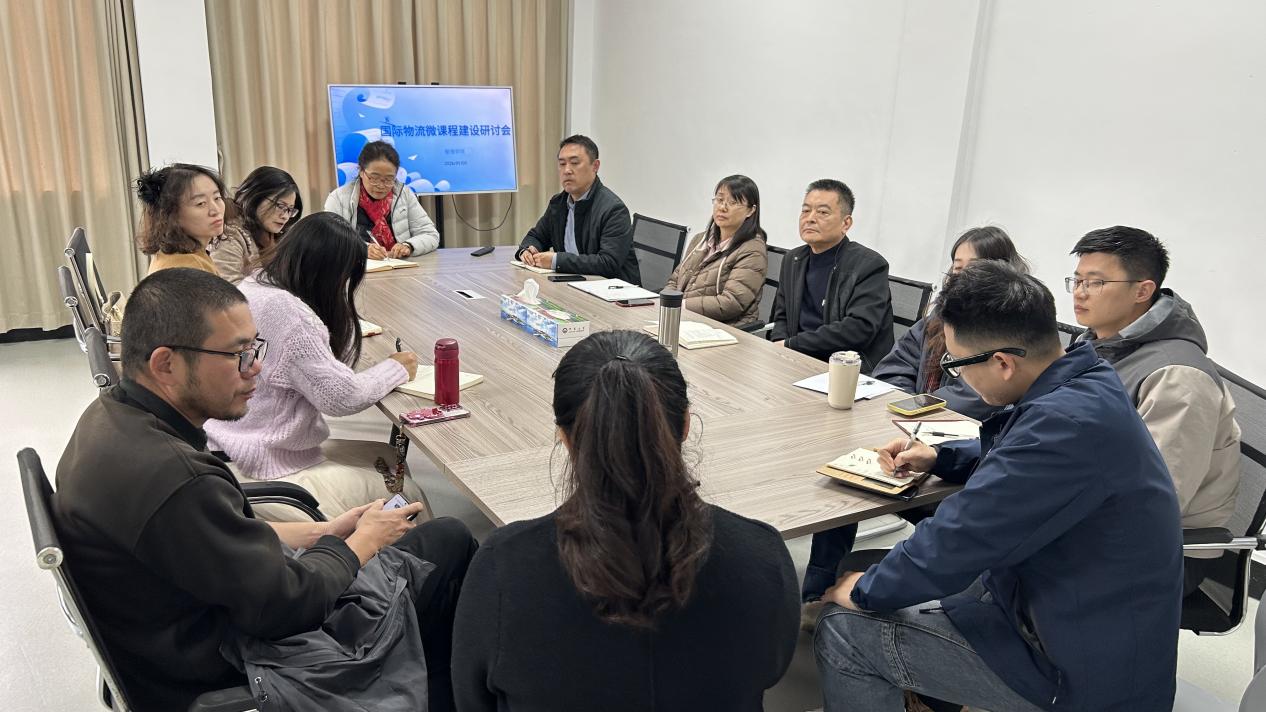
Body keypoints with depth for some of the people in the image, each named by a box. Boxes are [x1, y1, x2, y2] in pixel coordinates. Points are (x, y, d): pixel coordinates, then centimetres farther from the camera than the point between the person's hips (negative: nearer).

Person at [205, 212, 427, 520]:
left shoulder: (255, 285, 4)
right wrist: (396, 368, -7)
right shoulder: (286, 310, -26)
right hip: (270, 473, -10)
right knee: (406, 495, -2)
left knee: (392, 459, 14)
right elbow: (340, 396, -22)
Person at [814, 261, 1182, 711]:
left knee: (844, 631, -7)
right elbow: (1018, 458, 21)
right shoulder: (1083, 382, -1)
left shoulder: (1067, 423, -32)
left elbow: (959, 537, -28)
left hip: (1082, 667, -9)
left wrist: (867, 589, -12)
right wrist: (939, 457, 8)